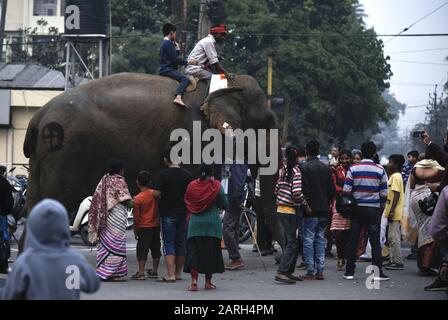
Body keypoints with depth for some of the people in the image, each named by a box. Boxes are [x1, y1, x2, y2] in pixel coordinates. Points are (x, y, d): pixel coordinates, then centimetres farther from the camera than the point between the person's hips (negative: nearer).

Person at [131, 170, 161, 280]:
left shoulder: (137, 199, -13)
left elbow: (136, 217, -9)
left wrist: (135, 230, 2)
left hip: (144, 227, -5)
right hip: (156, 226, 5)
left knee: (142, 250, -2)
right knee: (156, 248, 14)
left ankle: (141, 272, -8)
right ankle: (154, 271, 23)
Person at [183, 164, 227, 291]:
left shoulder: (192, 185, 0)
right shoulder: (216, 186, -7)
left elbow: (186, 202, 7)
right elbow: (224, 205, -2)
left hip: (195, 223, 1)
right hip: (212, 223, -1)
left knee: (194, 252, 3)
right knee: (210, 252, 8)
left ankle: (194, 281, -8)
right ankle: (208, 282, 12)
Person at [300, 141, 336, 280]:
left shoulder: (304, 168, -9)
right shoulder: (326, 168, 8)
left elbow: (305, 190, -15)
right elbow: (332, 189, 9)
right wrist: (328, 204, 16)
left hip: (310, 210, -5)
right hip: (324, 210, 5)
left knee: (308, 240, -1)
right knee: (320, 239, 11)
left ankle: (310, 272, -4)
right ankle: (320, 271, 9)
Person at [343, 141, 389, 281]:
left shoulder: (353, 169, -2)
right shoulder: (380, 170, -2)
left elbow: (346, 190, -4)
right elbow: (384, 193, -1)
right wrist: (382, 207, 12)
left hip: (357, 208, 1)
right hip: (374, 209, -1)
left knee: (353, 240, 6)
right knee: (375, 241, 1)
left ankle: (349, 271, 6)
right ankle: (377, 272, -2)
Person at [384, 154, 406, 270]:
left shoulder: (396, 176, -14)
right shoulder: (393, 176, 17)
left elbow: (397, 195, -20)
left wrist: (392, 211, -22)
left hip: (395, 213, -10)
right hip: (392, 212, 10)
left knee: (394, 237, -8)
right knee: (392, 237, 13)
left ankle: (398, 262, -7)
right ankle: (393, 260, 17)